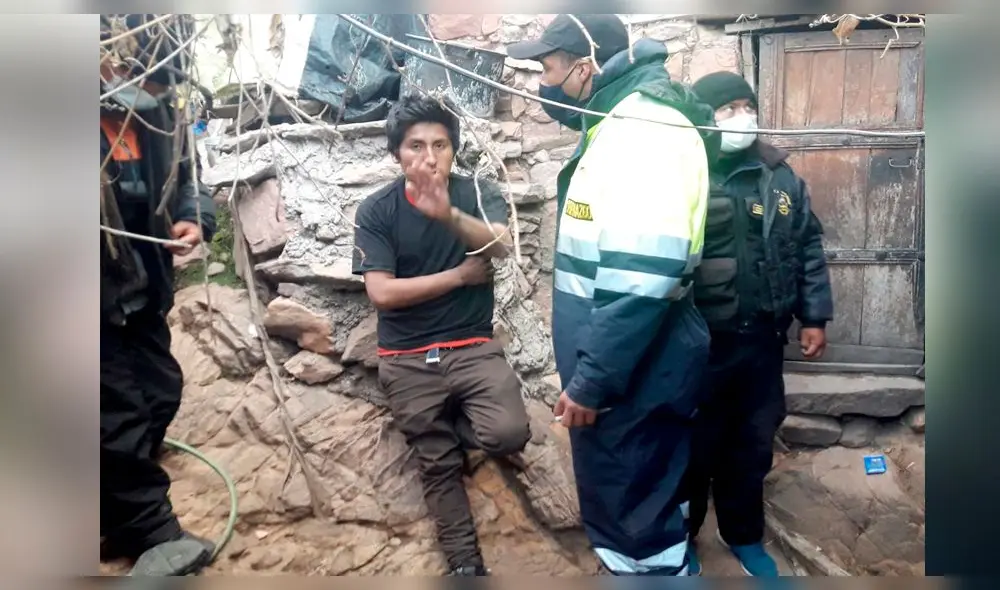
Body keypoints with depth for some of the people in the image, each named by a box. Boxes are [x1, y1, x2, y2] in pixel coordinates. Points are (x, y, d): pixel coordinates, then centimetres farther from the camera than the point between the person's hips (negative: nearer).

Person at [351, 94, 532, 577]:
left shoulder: (478, 193, -2)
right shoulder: (375, 211, -4)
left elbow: (500, 246, -22)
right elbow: (382, 293, -12)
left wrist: (448, 214, -41)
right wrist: (461, 273, -9)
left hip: (474, 346, 0)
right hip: (407, 359, 0)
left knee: (509, 434, -21)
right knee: (438, 465, 7)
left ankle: (448, 424, 13)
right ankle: (464, 561, 29)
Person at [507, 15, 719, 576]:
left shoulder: (644, 129, -18)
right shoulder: (625, 122, 15)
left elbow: (641, 278, -27)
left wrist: (591, 380, -24)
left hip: (631, 378, -10)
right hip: (629, 370, 10)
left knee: (635, 528, 5)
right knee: (642, 515, 24)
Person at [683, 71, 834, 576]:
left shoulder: (781, 176, 7)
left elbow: (809, 246, 13)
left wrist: (814, 316, 10)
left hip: (763, 339, 5)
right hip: (700, 342, -5)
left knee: (753, 444, 18)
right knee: (694, 446, 9)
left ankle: (743, 535, 40)